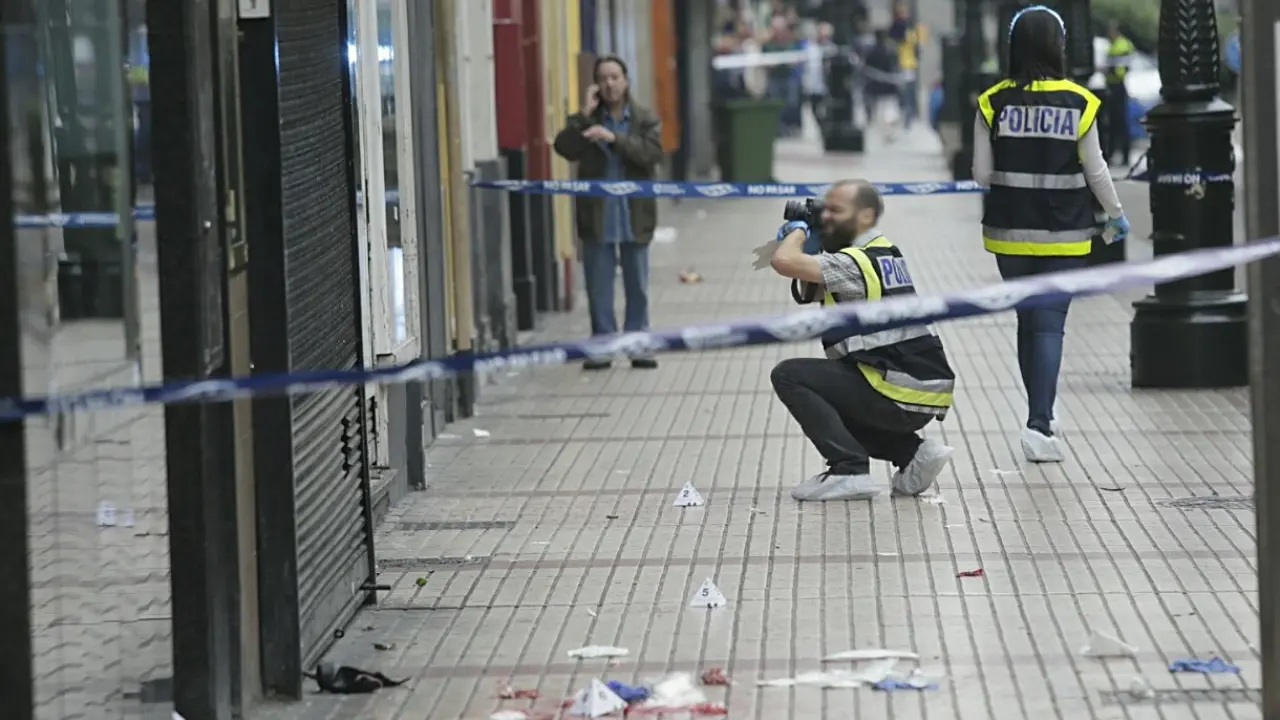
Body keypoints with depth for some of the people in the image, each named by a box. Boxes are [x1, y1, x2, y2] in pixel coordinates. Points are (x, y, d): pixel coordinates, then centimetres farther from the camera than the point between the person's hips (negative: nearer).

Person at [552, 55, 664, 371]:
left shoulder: (645, 119, 2)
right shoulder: (585, 121, 4)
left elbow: (652, 153, -14)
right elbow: (564, 148, -11)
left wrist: (614, 138, -23)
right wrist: (585, 114, -16)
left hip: (634, 215, 0)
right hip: (597, 217, 0)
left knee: (637, 286, 7)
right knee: (598, 286, 3)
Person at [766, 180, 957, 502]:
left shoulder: (856, 263, -14)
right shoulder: (884, 252, 15)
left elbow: (784, 261, -25)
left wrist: (799, 229, -4)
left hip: (904, 396, -9)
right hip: (926, 392, 9)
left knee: (790, 376, -6)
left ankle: (849, 470, -10)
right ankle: (912, 453, 13)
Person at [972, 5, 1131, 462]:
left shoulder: (993, 104, -6)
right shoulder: (1079, 104, -9)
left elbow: (982, 173, -4)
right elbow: (1095, 171, -4)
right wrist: (1116, 214, 12)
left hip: (1010, 232, 2)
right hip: (1064, 235, -2)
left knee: (1028, 322, 16)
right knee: (1050, 325, -1)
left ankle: (1041, 419, 23)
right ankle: (1039, 422, -15)